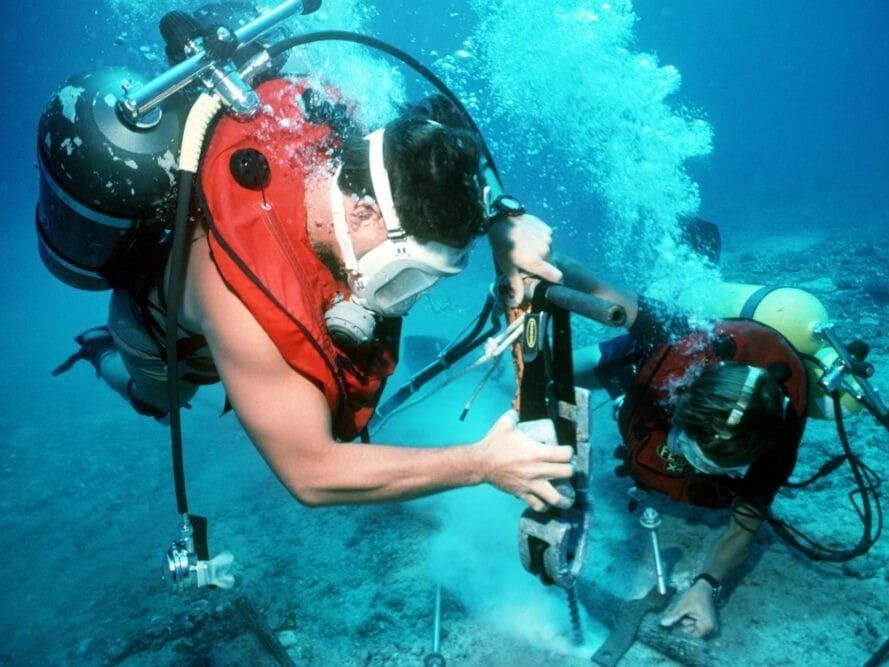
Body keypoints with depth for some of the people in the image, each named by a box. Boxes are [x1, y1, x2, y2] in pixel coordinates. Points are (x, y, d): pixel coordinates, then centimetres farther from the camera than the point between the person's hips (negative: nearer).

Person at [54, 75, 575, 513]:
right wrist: (482, 463, -45)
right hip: (169, 330, -3)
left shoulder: (327, 134, -37)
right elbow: (311, 473, -43)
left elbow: (441, 168, -15)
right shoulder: (245, 302, -52)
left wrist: (502, 222, -34)